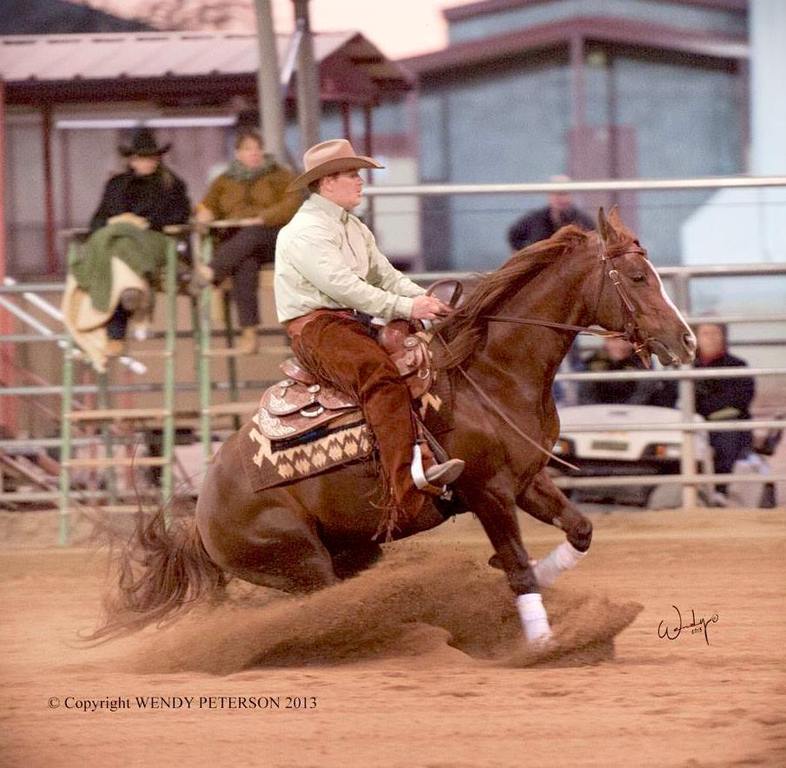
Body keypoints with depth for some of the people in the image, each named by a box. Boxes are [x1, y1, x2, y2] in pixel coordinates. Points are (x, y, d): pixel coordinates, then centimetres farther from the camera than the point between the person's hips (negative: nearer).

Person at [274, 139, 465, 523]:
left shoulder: (353, 228, 21)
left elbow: (385, 273, 16)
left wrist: (424, 298, -5)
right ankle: (408, 484, -48)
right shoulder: (306, 231, -12)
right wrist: (406, 307, -23)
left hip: (354, 322, 11)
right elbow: (341, 285, -22)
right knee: (380, 376, -34)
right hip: (315, 326, -11)